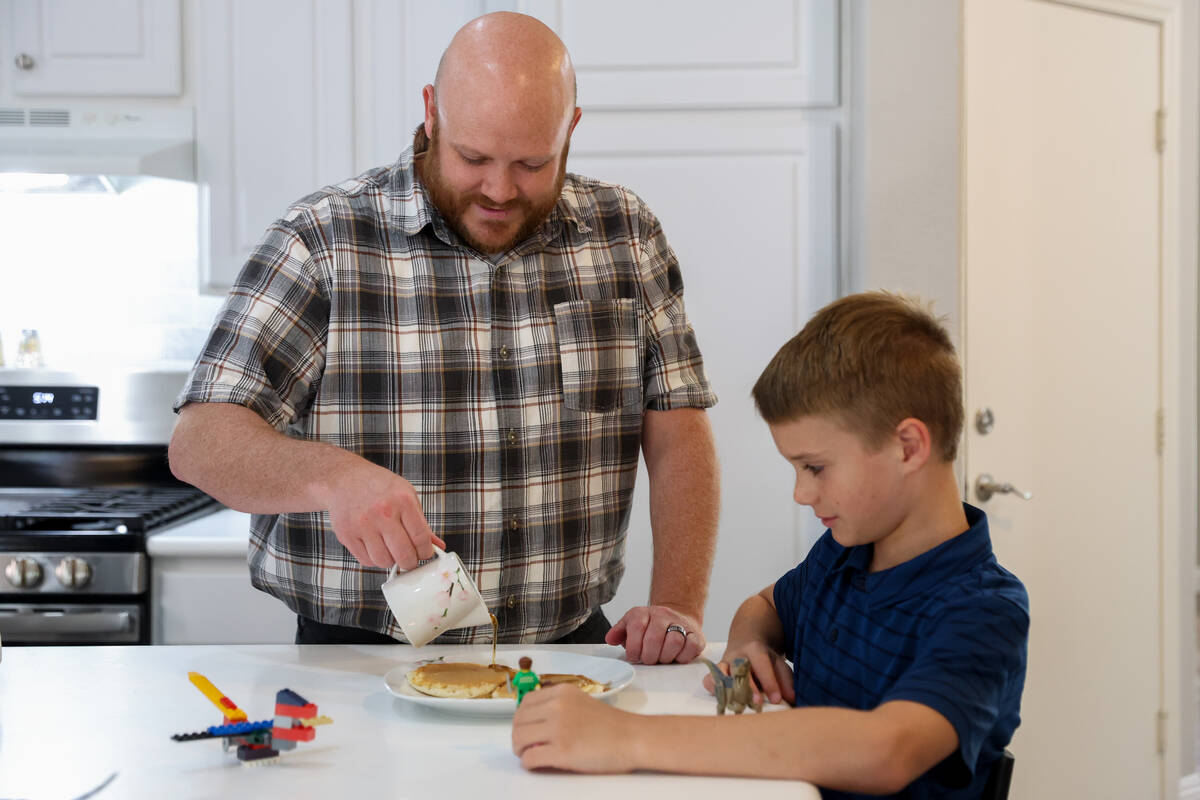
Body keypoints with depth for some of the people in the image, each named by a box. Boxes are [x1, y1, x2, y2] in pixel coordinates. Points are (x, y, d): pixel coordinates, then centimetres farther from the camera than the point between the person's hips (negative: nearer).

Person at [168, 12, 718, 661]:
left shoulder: (627, 235, 7)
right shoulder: (322, 242, -5)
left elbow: (678, 435, 7)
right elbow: (199, 441, -9)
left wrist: (676, 605, -7)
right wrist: (333, 476, -30)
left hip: (569, 650, 3)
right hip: (361, 656, -3)